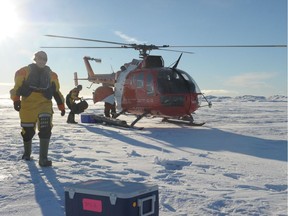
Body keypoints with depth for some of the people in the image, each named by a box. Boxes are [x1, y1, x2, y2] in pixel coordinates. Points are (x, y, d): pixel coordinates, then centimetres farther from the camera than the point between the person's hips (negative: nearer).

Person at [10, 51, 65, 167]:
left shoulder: (51, 75, 11)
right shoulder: (24, 72, 3)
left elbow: (56, 91, 14)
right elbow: (17, 86, 1)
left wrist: (61, 106, 11)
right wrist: (16, 100, -11)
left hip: (45, 104, 1)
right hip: (27, 105, -1)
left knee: (45, 130, -18)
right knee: (27, 131, 7)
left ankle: (43, 159, -15)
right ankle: (27, 153, 36)